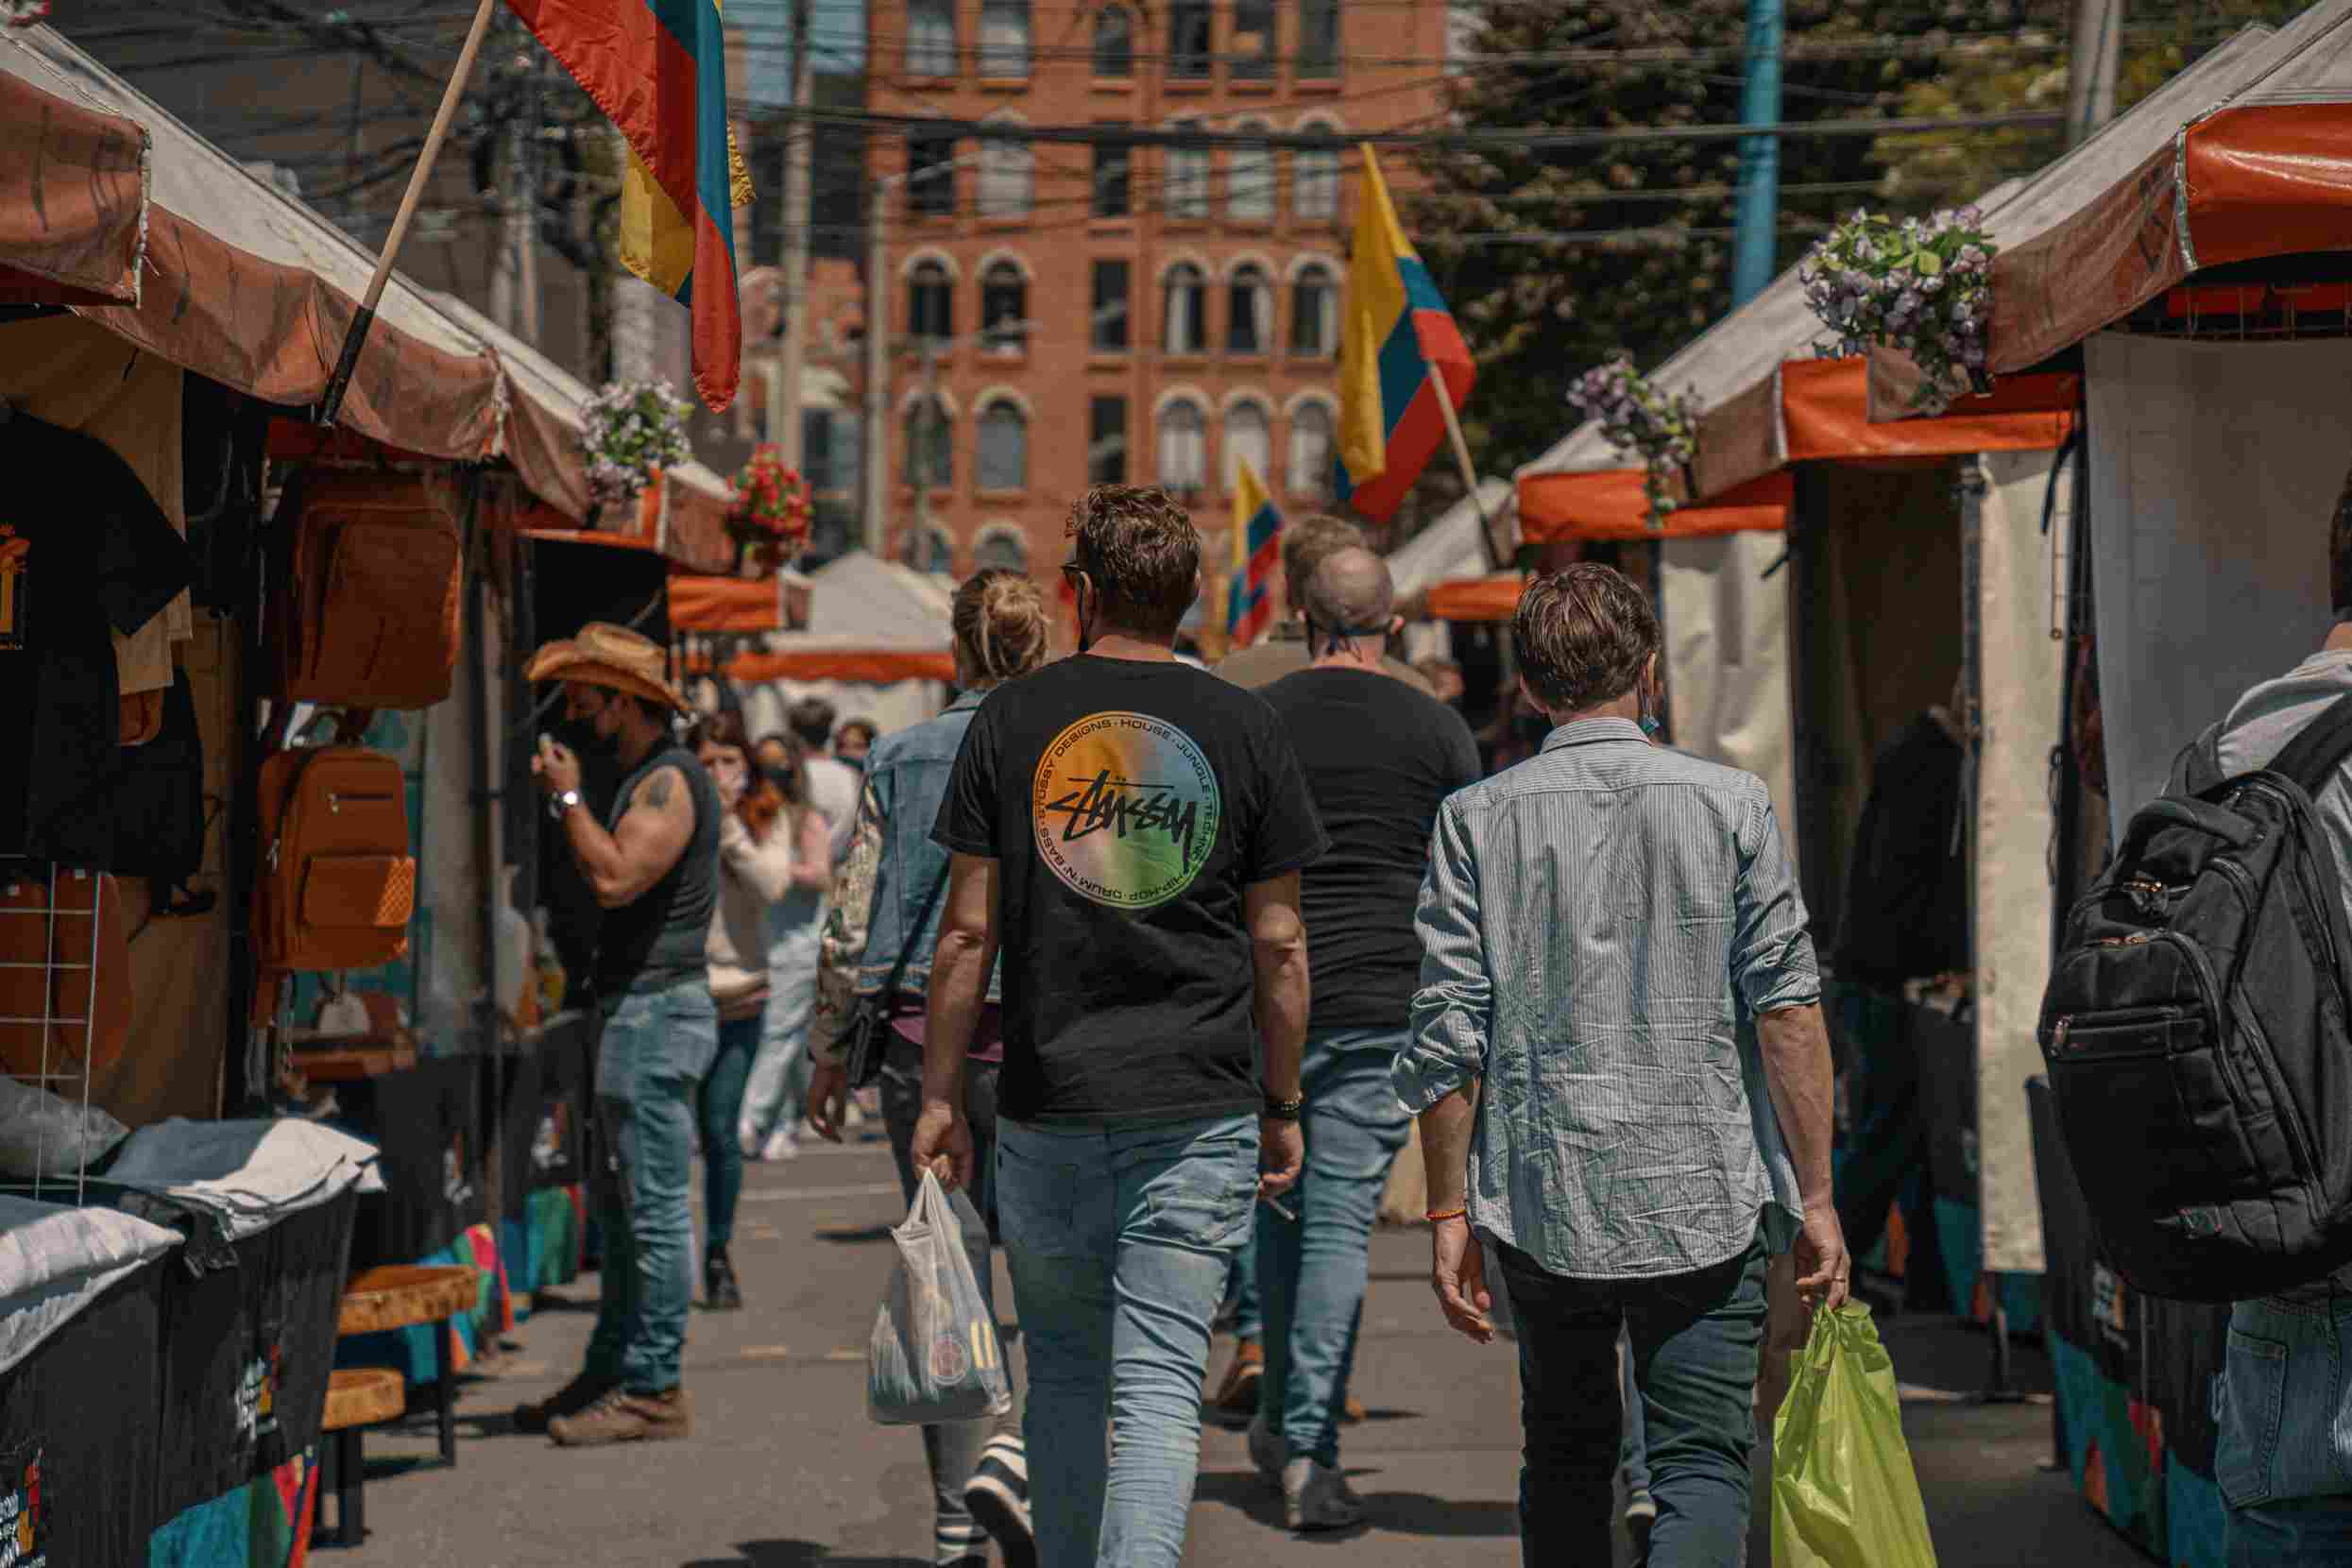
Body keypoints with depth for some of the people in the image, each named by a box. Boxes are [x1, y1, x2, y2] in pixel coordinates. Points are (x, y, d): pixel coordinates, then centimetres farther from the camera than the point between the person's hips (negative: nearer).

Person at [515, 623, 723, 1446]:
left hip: (658, 1010, -11)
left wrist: (569, 797, -15)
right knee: (622, 1210, 14)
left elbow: (615, 878, -25)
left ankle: (653, 1391, -5)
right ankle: (612, 1375, 21)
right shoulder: (646, 778, 19)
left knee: (654, 1208, -8)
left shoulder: (670, 780, -13)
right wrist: (564, 805, 15)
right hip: (633, 1009, 11)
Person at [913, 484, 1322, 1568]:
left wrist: (940, 1095, 7)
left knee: (1063, 1376, 15)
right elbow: (1278, 945, 3)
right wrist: (1281, 1104, 12)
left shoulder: (1011, 720, 1)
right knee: (1161, 1387, -2)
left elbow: (969, 930, 0)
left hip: (1047, 1110, 1)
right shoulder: (1245, 729, 1)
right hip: (1200, 1112, -1)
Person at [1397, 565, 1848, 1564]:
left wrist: (1449, 1212, 4)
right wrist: (1813, 1198, 0)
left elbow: (1448, 1038, -3)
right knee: (1703, 1465, 1)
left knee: (1567, 1458, 18)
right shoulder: (1729, 804, -2)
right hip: (1704, 1199, -2)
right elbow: (1788, 1010, -5)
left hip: (1543, 1199, 2)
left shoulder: (1476, 820, 0)